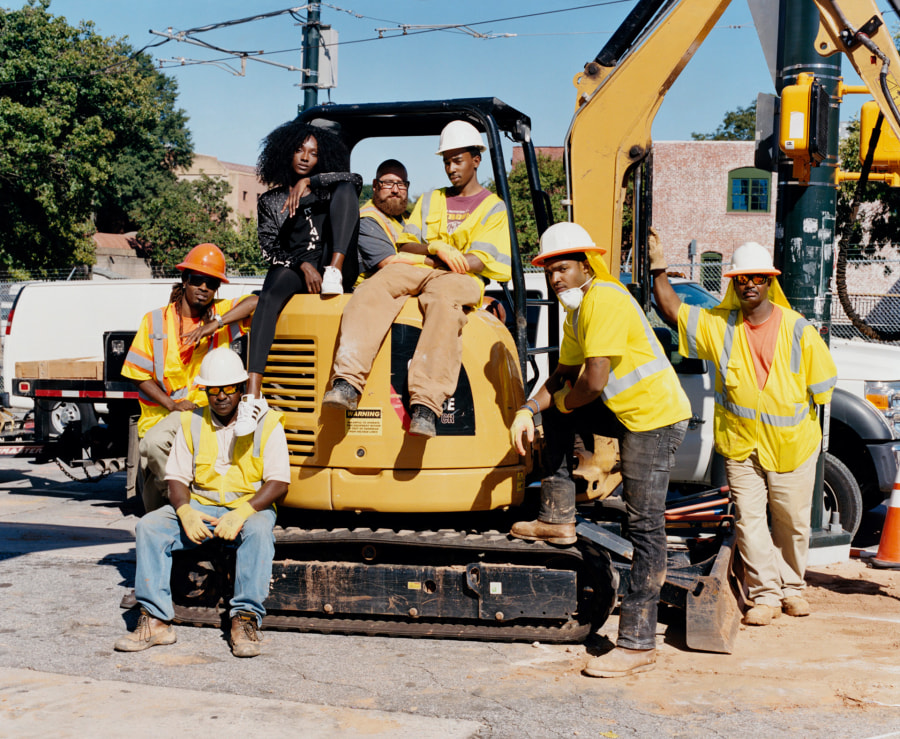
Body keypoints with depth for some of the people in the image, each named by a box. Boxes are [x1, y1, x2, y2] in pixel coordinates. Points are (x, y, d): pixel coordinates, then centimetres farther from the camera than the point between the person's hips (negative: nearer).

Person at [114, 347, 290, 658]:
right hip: (200, 506, 4)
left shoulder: (266, 423, -2)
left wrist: (242, 513, -25)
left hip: (251, 506, -3)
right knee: (148, 527, -20)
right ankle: (155, 621, -22)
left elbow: (279, 483, -9)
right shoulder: (192, 423, 9)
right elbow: (176, 478, 6)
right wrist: (185, 512, -17)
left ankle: (246, 621, -35)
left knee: (258, 531, -38)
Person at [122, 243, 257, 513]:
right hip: (160, 414, 2)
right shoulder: (156, 321, 7)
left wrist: (216, 324, -23)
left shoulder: (222, 313, 5)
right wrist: (172, 404, -11)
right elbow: (139, 374, 5)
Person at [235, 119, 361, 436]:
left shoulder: (328, 188, 20)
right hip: (294, 269, 0)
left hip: (337, 269, 0)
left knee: (344, 190, -15)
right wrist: (302, 265, -13)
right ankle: (253, 395, -48)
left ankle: (334, 274, -36)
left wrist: (309, 182, -13)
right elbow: (269, 248, 5)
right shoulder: (270, 200, 19)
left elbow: (354, 179, -4)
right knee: (271, 290, -37)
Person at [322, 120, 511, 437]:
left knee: (442, 298, -42)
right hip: (414, 272, 4)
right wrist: (436, 248, -4)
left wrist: (425, 259, -5)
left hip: (459, 280, -4)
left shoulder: (494, 208, 17)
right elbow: (406, 247, 19)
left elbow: (480, 261, 1)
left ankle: (426, 406, -56)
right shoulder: (429, 201, 32)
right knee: (374, 288, -32)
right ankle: (347, 382, -49)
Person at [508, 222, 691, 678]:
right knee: (557, 410, 20)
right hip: (624, 412, 10)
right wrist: (529, 410, 2)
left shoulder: (604, 299, -18)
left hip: (655, 417, -10)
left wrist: (564, 400, -2)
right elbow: (565, 375, 18)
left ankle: (637, 645, -9)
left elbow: (594, 381, -23)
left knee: (645, 528, -10)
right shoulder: (576, 309, 14)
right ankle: (557, 520, 23)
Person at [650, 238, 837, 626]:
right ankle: (765, 595, 8)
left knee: (792, 521, 10)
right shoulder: (719, 325, -2)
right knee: (749, 520, -2)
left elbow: (821, 381, 4)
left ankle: (792, 587, 30)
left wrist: (799, 417, 4)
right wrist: (658, 267, -11)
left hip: (791, 444, 0)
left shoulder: (798, 329, -5)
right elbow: (673, 311, -3)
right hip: (740, 444, 0)